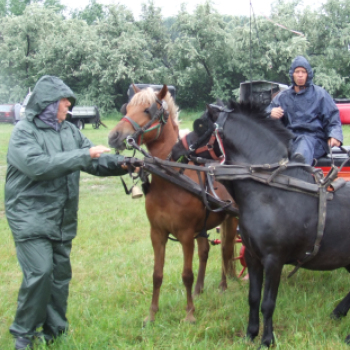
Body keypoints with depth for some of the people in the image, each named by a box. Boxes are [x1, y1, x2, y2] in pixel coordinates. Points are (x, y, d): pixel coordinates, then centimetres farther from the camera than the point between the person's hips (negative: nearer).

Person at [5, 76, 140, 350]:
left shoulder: (70, 131, 9)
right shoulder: (24, 132, -10)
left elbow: (97, 162, 9)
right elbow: (38, 165, -25)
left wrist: (120, 164, -12)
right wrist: (84, 155, -26)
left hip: (62, 221, 7)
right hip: (30, 218, -7)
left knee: (61, 274, 11)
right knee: (40, 271, -14)